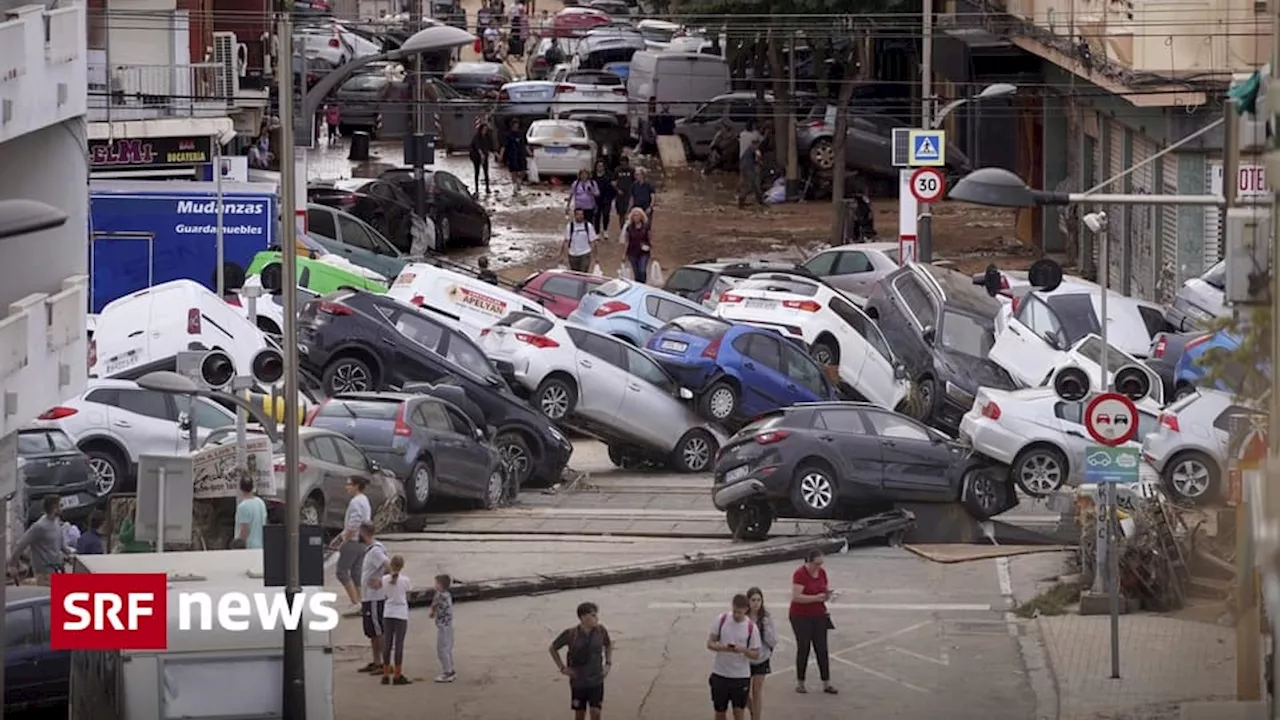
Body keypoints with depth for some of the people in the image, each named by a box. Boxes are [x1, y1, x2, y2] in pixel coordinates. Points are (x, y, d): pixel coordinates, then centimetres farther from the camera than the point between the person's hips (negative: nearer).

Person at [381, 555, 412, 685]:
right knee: (399, 644, 1)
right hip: (401, 614, -3)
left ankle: (386, 675, 12)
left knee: (387, 644, 9)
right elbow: (407, 597, -2)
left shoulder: (385, 579, -4)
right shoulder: (405, 580, -11)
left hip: (388, 614, 3)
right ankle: (397, 675, 2)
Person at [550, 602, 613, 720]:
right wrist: (563, 668, -3)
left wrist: (608, 664, 4)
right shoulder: (571, 634, -14)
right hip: (578, 682, -1)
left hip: (596, 681, 1)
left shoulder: (600, 631, -7)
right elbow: (553, 648, 1)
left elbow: (608, 646, 15)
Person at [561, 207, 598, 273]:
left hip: (585, 255, -2)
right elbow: (566, 242, 1)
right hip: (573, 255, 2)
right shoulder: (570, 226, -3)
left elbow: (592, 242, 0)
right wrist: (565, 254, -6)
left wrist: (593, 257, -2)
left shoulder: (588, 226, -4)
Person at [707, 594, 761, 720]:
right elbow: (710, 643, -2)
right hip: (720, 673, 2)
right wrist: (723, 647, -23)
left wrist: (743, 650, -23)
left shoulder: (751, 627, -7)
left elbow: (756, 655, -2)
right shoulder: (721, 619, -4)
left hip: (741, 676, -2)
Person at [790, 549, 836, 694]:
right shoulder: (800, 574, -16)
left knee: (822, 649, 3)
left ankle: (826, 683, 6)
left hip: (818, 616, 5)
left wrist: (827, 594, -8)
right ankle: (800, 683, 14)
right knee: (803, 648, 1)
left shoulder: (822, 573, 5)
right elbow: (796, 597, -23)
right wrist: (816, 598, -27)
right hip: (801, 617, -5)